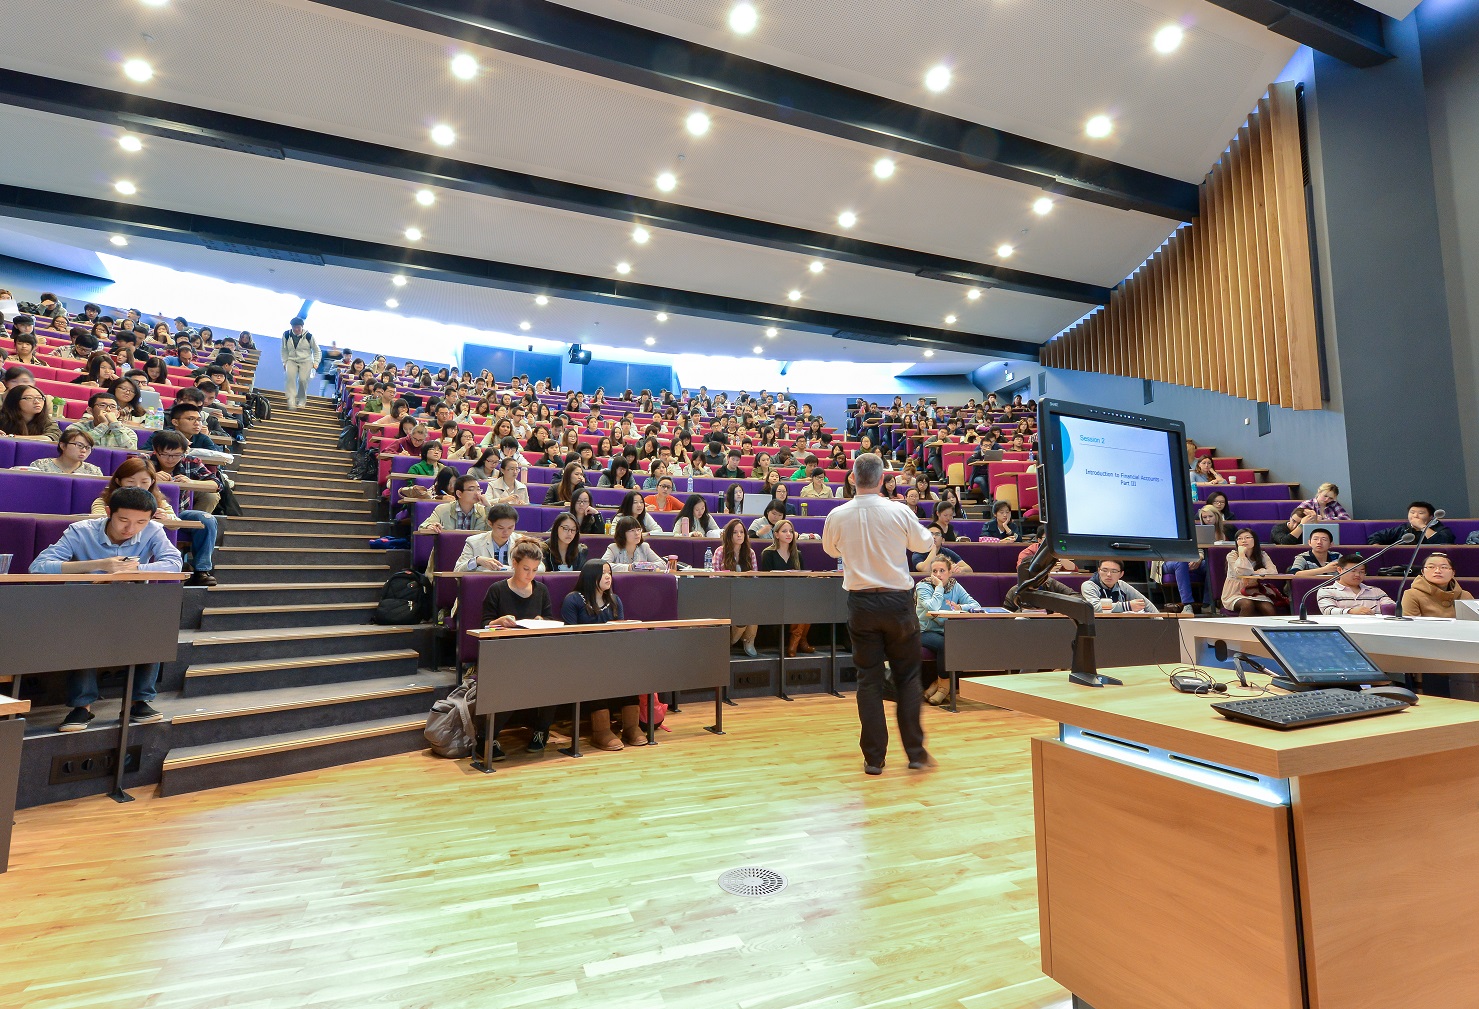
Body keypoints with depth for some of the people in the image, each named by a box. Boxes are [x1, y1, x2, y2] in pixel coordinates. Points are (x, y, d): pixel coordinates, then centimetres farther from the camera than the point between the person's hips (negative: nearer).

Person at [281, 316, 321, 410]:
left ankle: (301, 402, 4)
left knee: (303, 380, -16)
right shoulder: (286, 335, -2)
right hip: (292, 360, 2)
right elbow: (284, 350, 11)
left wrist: (316, 363, -4)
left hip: (306, 361, -1)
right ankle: (291, 403, -26)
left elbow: (317, 351, 3)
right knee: (290, 378, -21)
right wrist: (284, 362, 6)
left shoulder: (308, 336, -9)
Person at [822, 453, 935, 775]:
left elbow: (830, 550, 13)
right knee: (907, 676, 12)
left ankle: (873, 757, 12)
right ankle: (915, 752, 16)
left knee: (869, 679, 8)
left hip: (861, 603, 1)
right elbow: (924, 543, 7)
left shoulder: (837, 516, -6)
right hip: (898, 601, -1)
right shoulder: (899, 511, -10)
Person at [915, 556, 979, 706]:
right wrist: (939, 586, -17)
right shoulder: (923, 586, -7)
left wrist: (960, 607, -23)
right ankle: (944, 686, -12)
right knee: (944, 643, -34)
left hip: (947, 632, 4)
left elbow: (976, 605, -4)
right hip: (925, 632, -4)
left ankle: (939, 683, -9)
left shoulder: (955, 586, 7)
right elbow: (932, 607, -26)